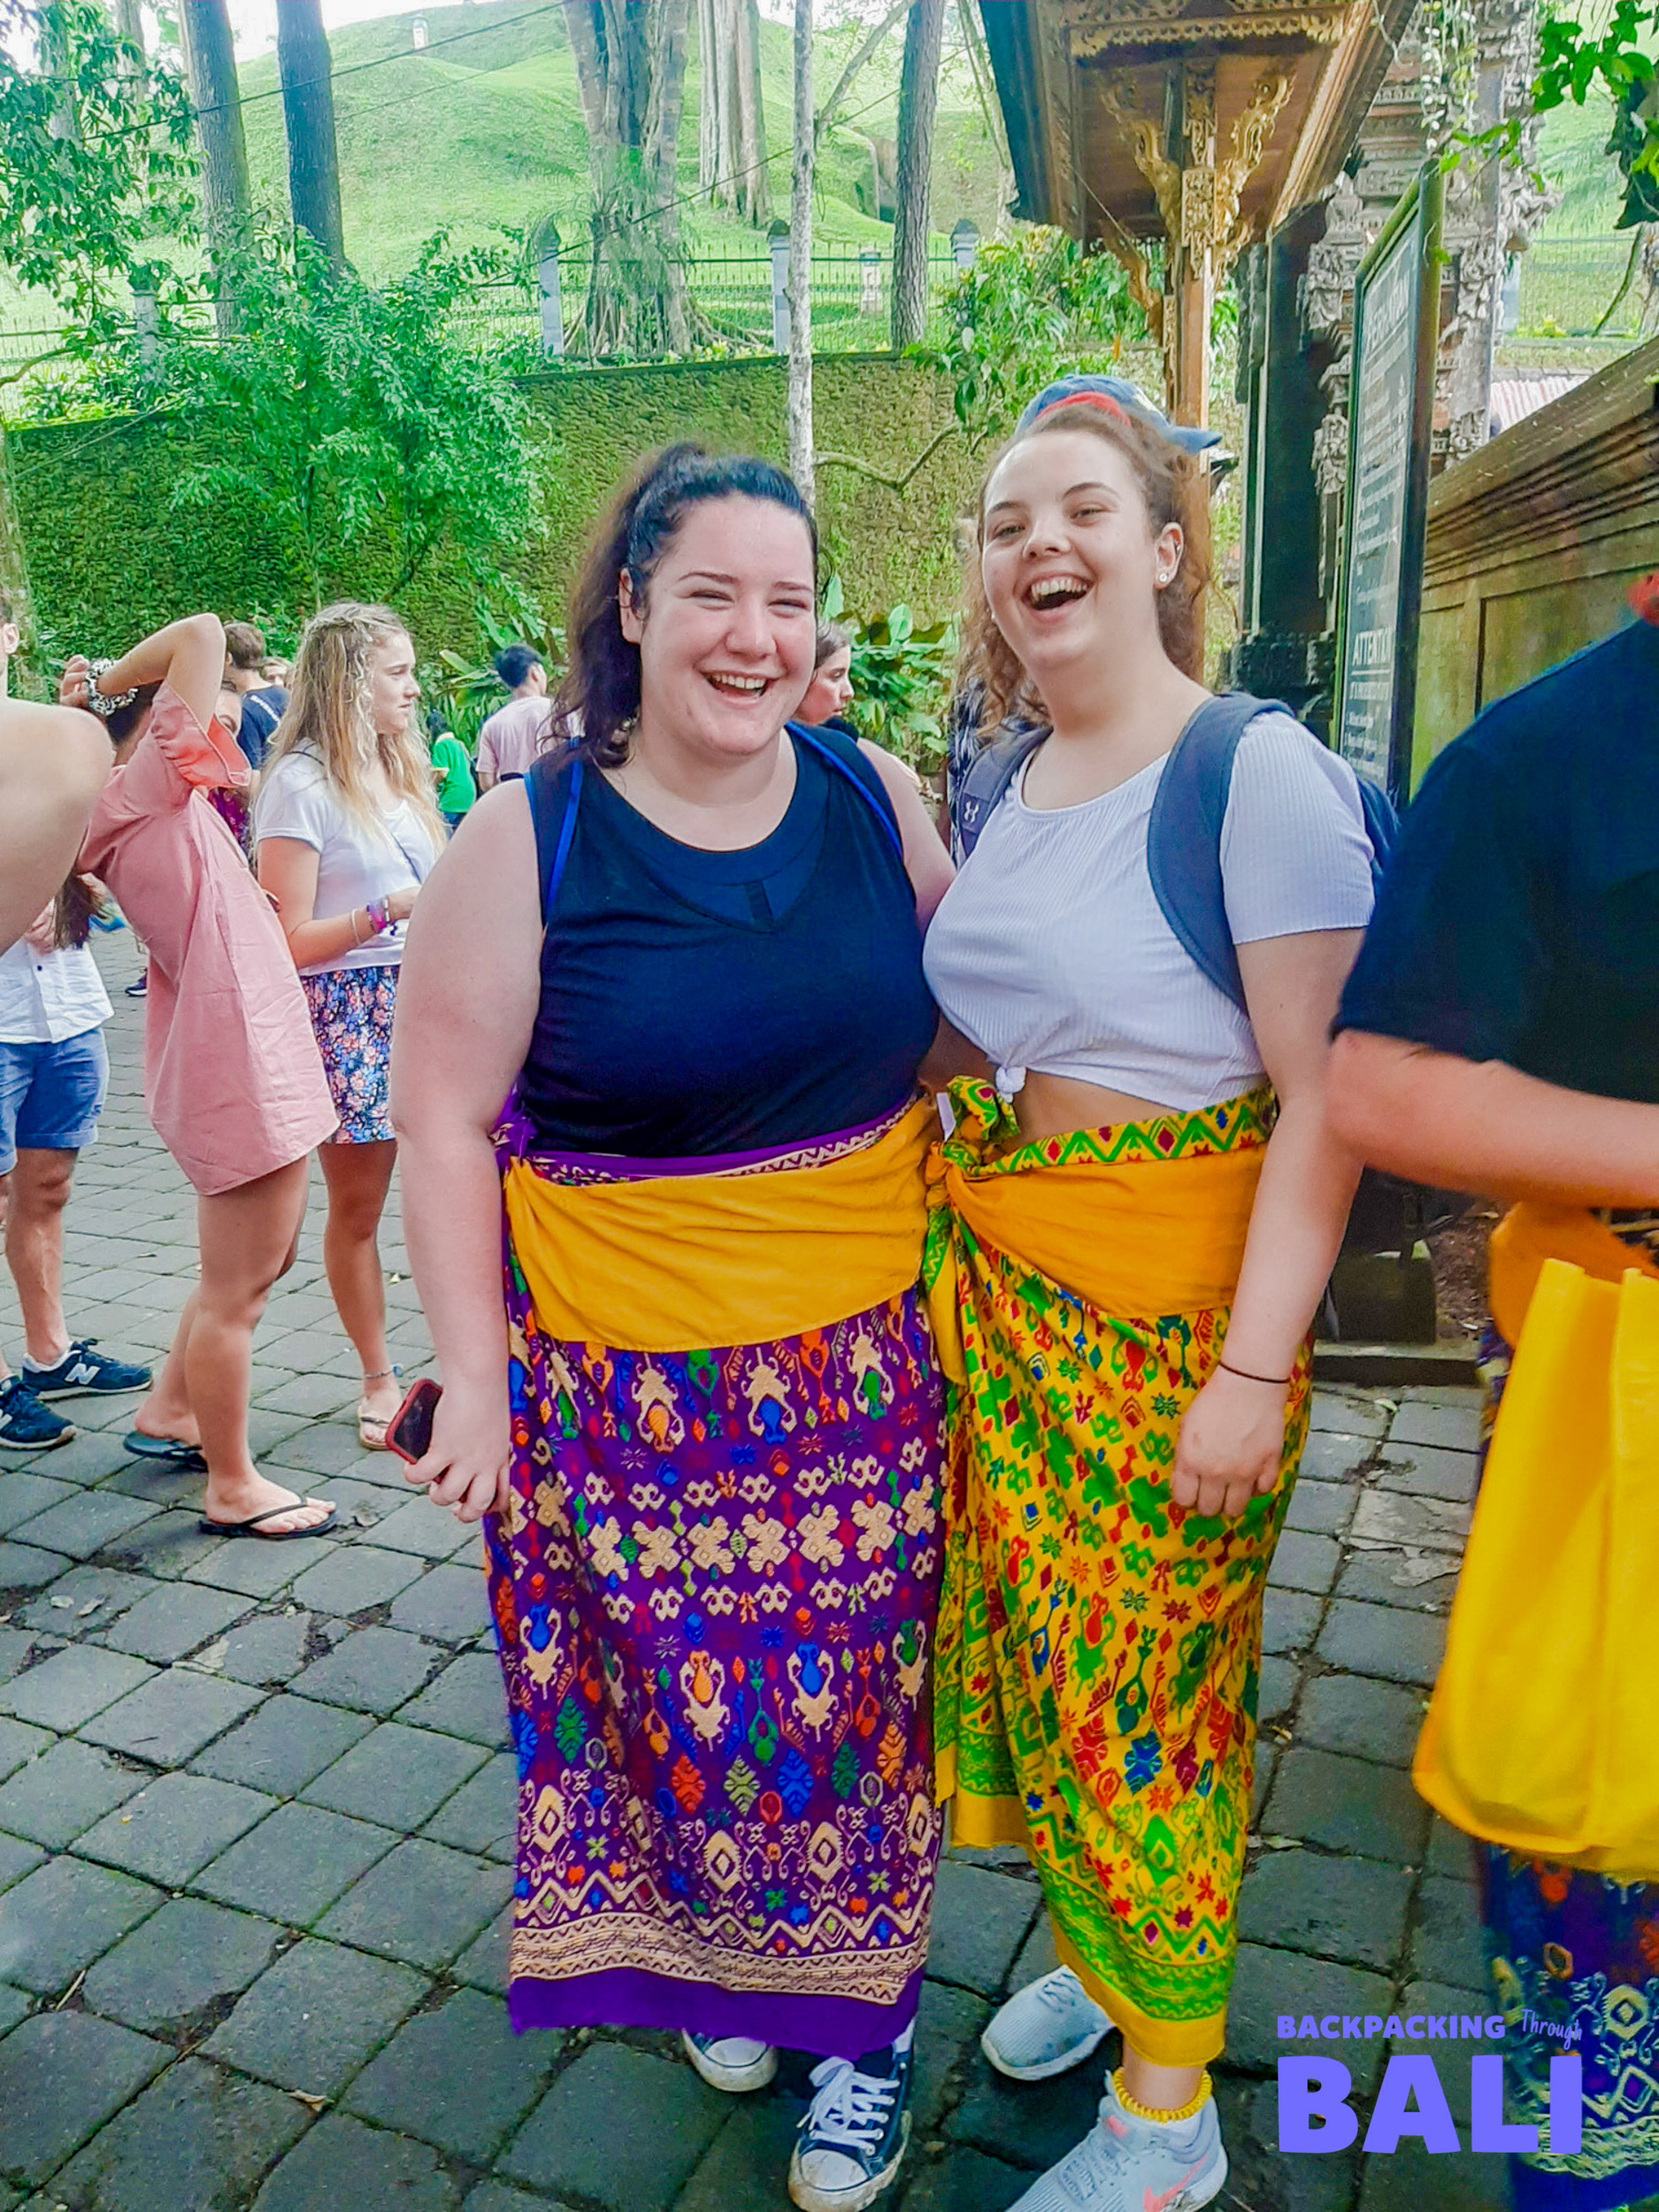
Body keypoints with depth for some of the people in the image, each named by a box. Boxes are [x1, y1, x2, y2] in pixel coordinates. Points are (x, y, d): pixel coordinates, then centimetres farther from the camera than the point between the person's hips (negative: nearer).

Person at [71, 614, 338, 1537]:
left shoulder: (129, 808, 13)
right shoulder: (150, 784, -11)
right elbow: (200, 633, -13)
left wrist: (91, 702, 17)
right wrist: (106, 683, 0)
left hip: (236, 1058, 10)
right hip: (242, 1061, -10)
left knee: (259, 1263, 24)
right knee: (235, 1289, 1)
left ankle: (170, 1411, 39)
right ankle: (233, 1487, 15)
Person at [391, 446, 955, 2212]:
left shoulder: (871, 795, 0)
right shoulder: (528, 841, -9)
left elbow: (960, 1016, 12)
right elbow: (441, 1125, -6)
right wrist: (474, 1376, -8)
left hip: (863, 1359, 2)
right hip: (631, 1379, -2)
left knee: (852, 1684, 11)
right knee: (680, 1684, 12)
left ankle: (859, 2006, 37)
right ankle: (712, 1952, 44)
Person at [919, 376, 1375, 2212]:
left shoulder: (1260, 773, -14)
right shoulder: (1007, 785, 8)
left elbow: (1325, 1099, -17)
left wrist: (1254, 1371, -19)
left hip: (1174, 1308, -6)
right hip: (996, 1282, 6)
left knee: (1144, 1692, 6)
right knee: (1022, 1640, 16)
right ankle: (1087, 1949, 44)